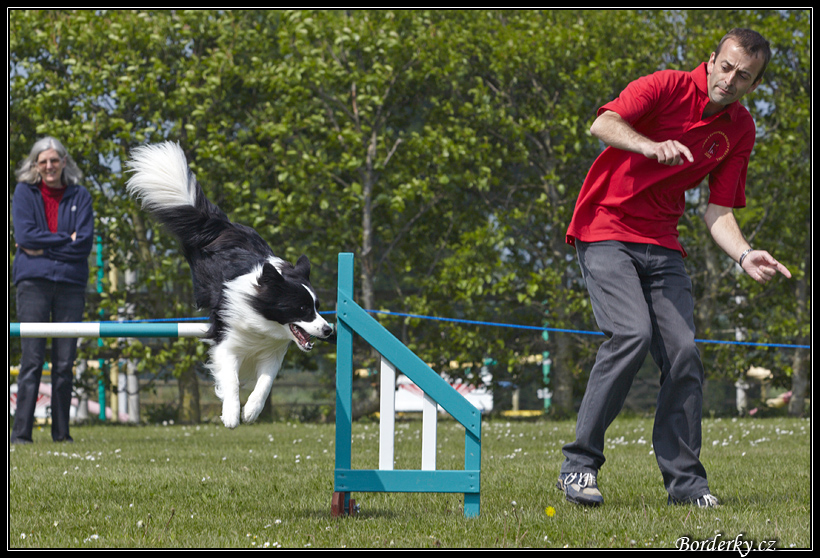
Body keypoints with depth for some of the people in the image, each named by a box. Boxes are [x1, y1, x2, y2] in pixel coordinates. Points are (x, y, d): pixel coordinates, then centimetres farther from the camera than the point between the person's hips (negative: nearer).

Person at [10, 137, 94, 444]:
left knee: (65, 362, 2)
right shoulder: (24, 193, 7)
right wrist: (66, 240, -6)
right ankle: (21, 432, -9)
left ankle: (61, 432, 8)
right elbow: (25, 235, -7)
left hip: (71, 283, 2)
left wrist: (44, 248, -7)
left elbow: (85, 242, -2)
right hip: (33, 281, -2)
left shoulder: (79, 196, 10)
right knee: (32, 359, -8)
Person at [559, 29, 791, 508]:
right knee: (632, 334, -24)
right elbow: (603, 124, -26)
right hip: (605, 230, -6)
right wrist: (650, 145, -44)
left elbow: (718, 211, 7)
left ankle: (685, 480, 6)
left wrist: (746, 255, -11)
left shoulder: (741, 130, 6)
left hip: (662, 246, 6)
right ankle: (579, 465, -16)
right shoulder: (668, 87, -10)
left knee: (683, 352, -6)